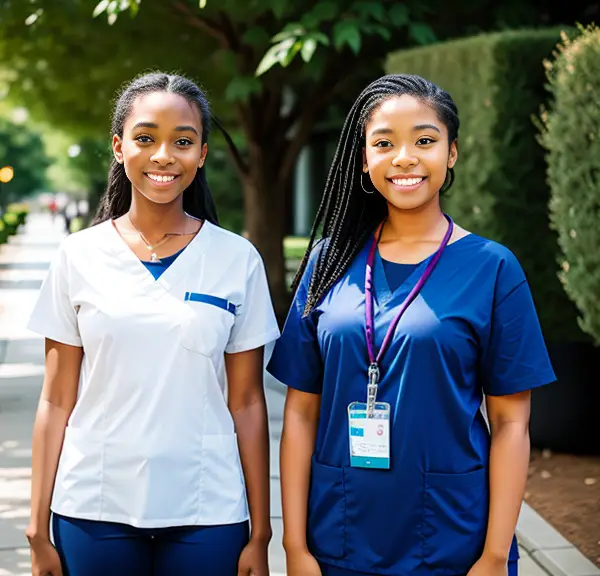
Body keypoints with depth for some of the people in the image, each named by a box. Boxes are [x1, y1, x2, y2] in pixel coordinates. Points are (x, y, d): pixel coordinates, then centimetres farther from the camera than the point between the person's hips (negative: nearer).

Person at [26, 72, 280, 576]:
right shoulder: (79, 256, 0)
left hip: (206, 513, 0)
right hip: (94, 512, 1)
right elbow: (57, 401, 2)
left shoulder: (238, 259, -1)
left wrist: (260, 534, 1)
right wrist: (39, 533, 1)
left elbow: (246, 402, 1)